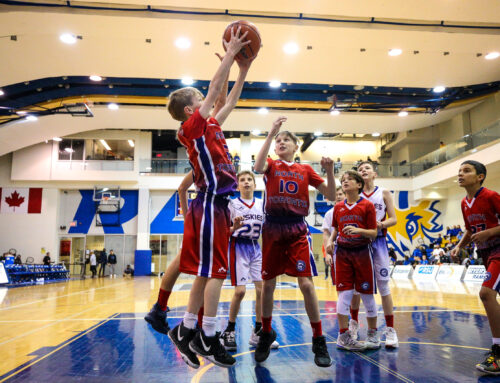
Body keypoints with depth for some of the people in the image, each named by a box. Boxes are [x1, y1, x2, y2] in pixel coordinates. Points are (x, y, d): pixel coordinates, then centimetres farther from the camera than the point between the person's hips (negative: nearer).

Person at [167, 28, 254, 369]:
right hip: (210, 204, -9)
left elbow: (229, 102, 27)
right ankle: (207, 338, 6)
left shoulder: (209, 127, 17)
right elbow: (215, 89, -9)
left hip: (216, 206, 9)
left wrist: (244, 71, 25)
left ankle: (185, 331, 21)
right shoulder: (192, 128, -6)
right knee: (215, 272, -5)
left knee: (207, 273, 11)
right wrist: (231, 53, -2)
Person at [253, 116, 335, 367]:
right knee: (268, 284, 7)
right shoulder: (272, 166, 7)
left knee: (306, 284, -8)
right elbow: (257, 168, -19)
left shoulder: (305, 170, 10)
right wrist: (271, 133, -20)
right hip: (273, 228, 0)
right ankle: (266, 334, 27)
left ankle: (319, 340, 7)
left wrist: (329, 171, -10)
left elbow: (331, 196, 6)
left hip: (297, 230, 0)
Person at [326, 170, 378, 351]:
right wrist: (330, 241, -2)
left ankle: (373, 334, 22)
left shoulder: (367, 205, -3)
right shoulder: (338, 207, 8)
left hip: (362, 253, -2)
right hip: (343, 253, 3)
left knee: (367, 294, 5)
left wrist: (358, 230, -22)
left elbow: (373, 233, -5)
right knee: (344, 293, 1)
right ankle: (343, 335, 11)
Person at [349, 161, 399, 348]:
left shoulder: (384, 193, 4)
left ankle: (390, 329, 8)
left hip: (378, 242, -1)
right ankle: (354, 323, 26)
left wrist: (381, 224, -19)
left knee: (383, 284, -1)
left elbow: (393, 219, 1)